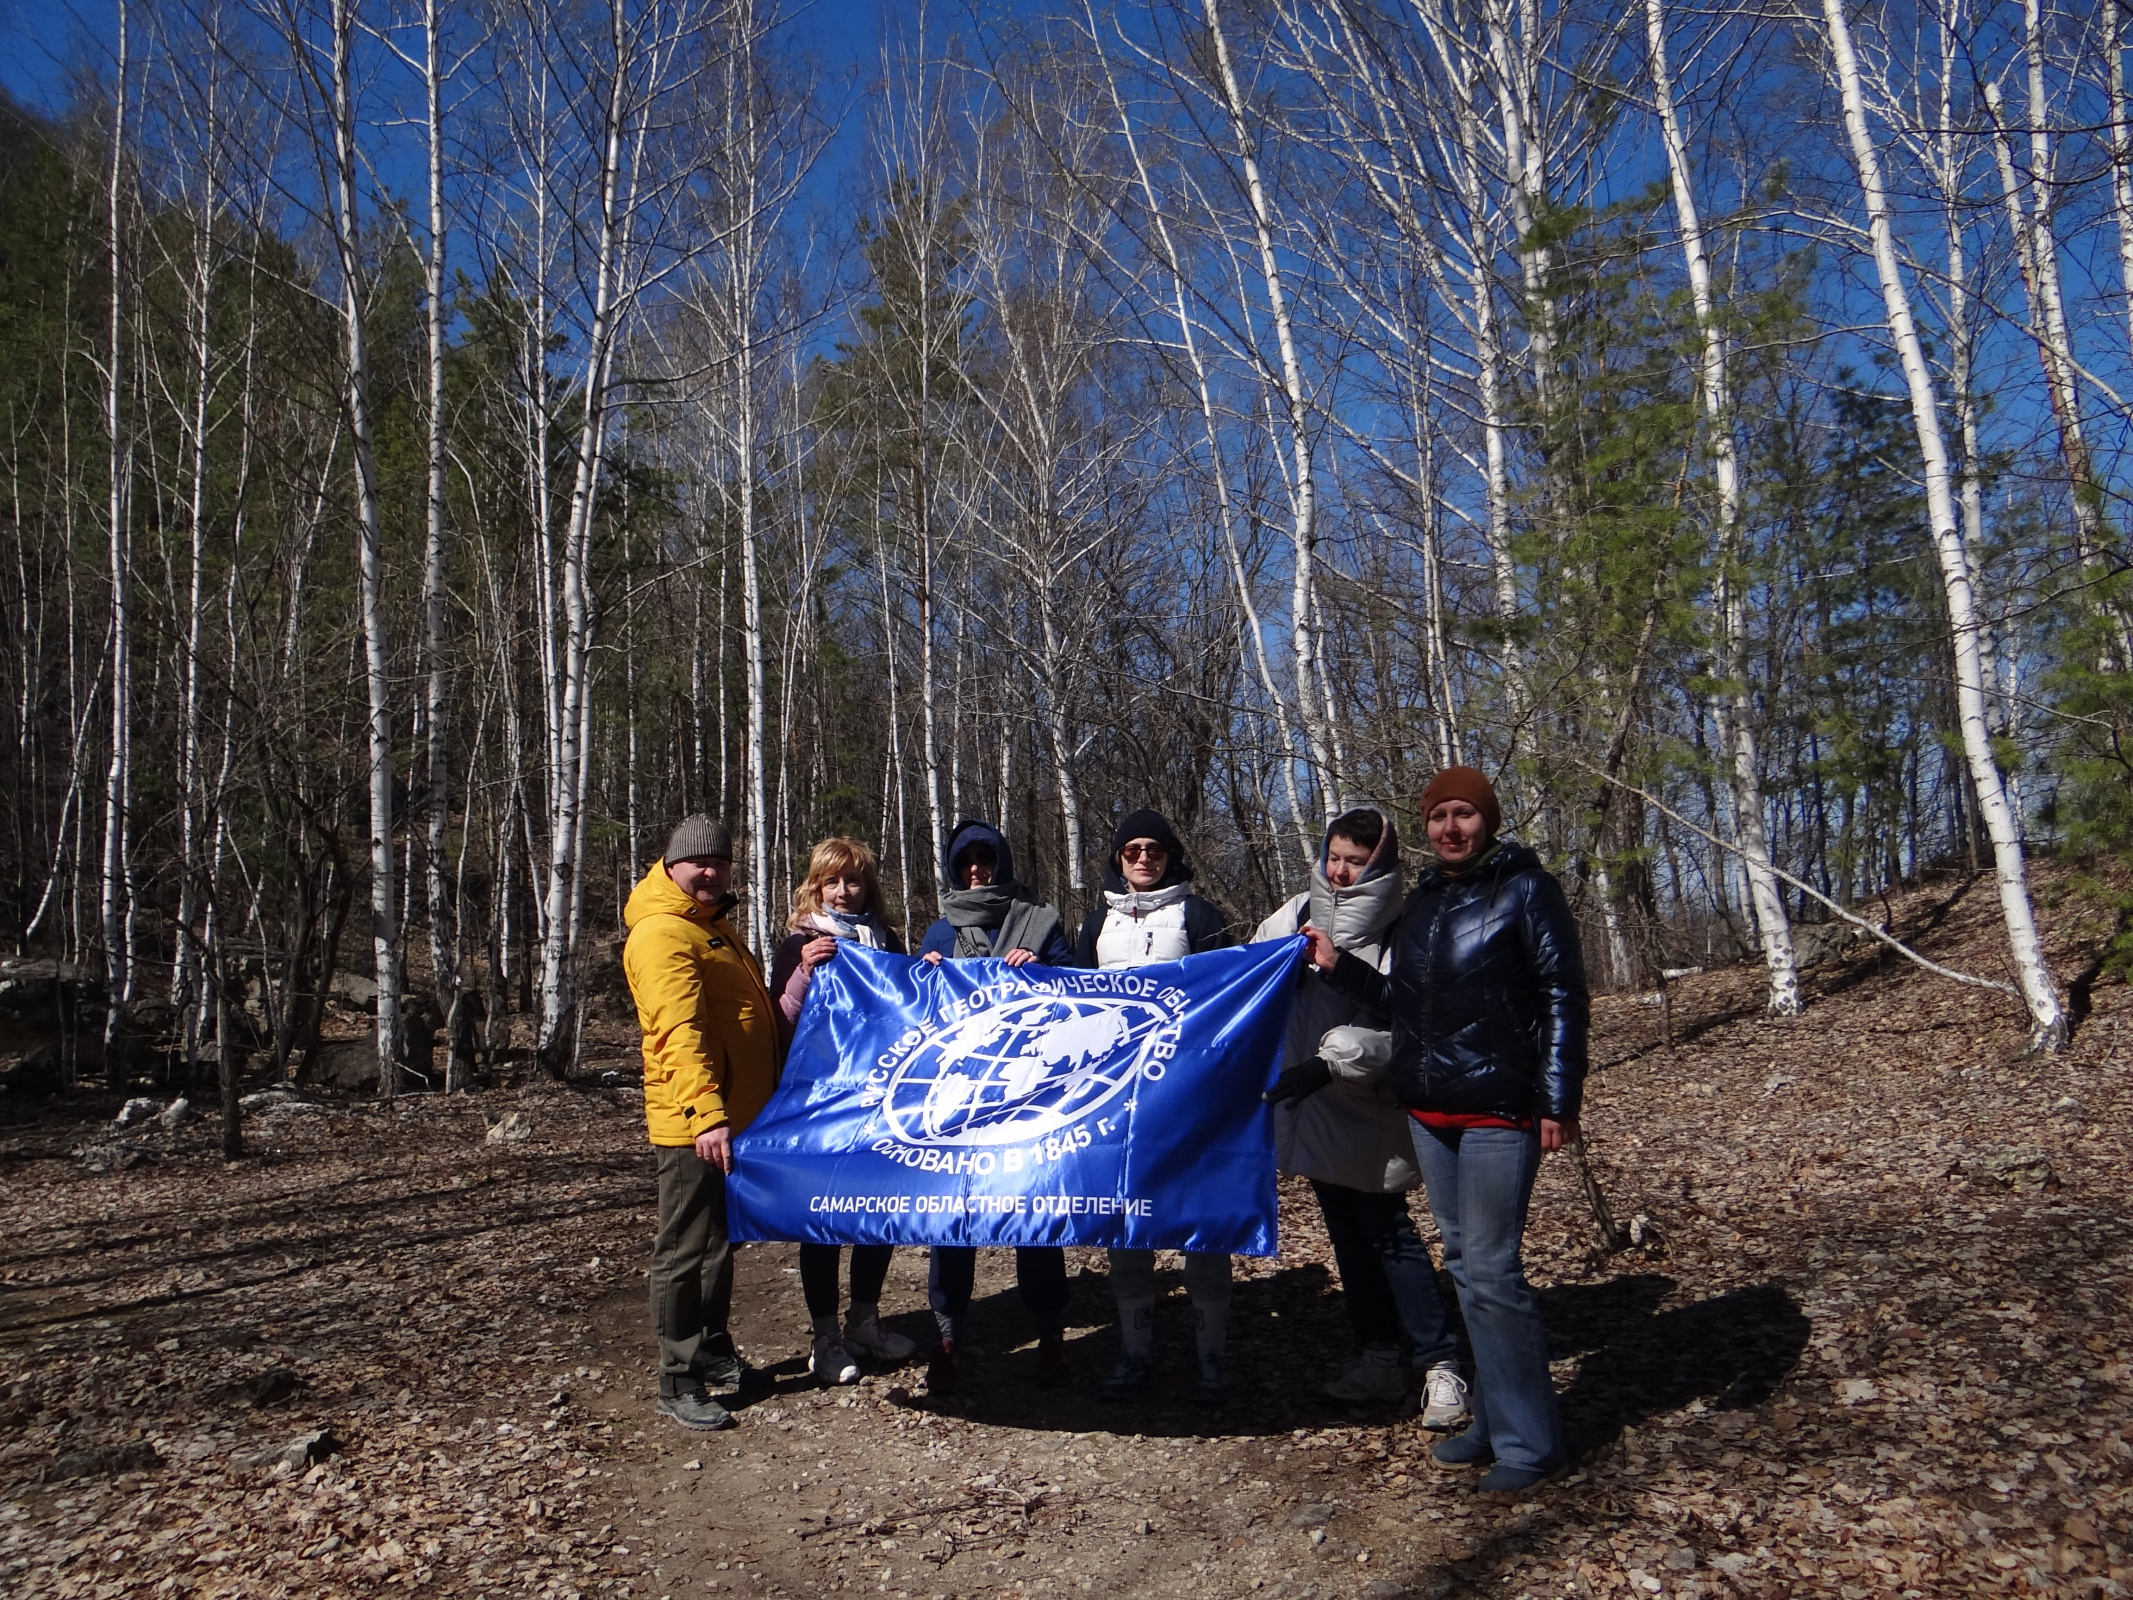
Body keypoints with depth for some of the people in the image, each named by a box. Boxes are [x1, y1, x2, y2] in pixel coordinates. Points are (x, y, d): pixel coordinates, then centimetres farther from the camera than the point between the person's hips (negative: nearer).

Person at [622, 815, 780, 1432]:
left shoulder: (715, 927, 17)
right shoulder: (663, 934, -15)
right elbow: (679, 1032, -26)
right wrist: (706, 1113, -33)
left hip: (736, 1118, 10)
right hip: (693, 1126, -10)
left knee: (721, 1244, 20)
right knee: (686, 1253, 0)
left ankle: (715, 1354, 33)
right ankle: (678, 1385, 10)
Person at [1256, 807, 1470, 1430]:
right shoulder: (1297, 916, 5)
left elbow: (1397, 1028, -17)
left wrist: (1329, 1062, -24)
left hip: (1367, 1113, -6)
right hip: (1311, 1109, 7)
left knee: (1388, 1233, -5)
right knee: (1347, 1233, 15)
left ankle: (1440, 1365, 6)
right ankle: (1378, 1359, 28)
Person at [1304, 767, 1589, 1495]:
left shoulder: (1526, 890, -5)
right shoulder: (1422, 902, 14)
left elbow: (1564, 997, -9)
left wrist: (1559, 1100, -13)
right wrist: (1338, 965, 9)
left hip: (1499, 1108, -7)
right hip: (1429, 1109, 7)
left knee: (1491, 1268, -7)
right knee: (1464, 1264, 13)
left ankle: (1531, 1441, 6)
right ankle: (1495, 1421, 25)